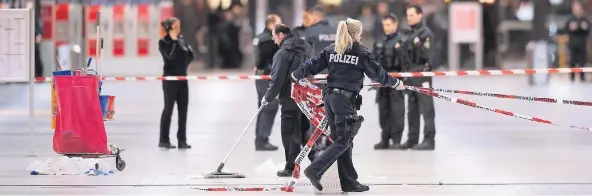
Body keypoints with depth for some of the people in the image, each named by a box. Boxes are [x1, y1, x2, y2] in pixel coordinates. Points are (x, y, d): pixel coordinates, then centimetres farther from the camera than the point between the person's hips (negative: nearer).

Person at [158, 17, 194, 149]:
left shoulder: (181, 39, 10)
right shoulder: (163, 42, -9)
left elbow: (190, 55, 16)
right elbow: (171, 55, -23)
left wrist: (184, 64, 4)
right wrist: (174, 41, -20)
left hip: (182, 78, 6)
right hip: (170, 79, -6)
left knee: (183, 109, 5)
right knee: (168, 109, -3)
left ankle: (182, 140, 9)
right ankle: (164, 140, 3)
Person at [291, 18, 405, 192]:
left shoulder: (331, 50, 9)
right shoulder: (361, 52, -5)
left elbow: (313, 65, 9)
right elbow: (377, 73, 1)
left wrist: (296, 76, 26)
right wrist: (395, 83, 16)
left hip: (330, 97, 7)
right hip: (346, 99, -7)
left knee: (342, 139, 11)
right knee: (344, 141, -2)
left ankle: (349, 182, 13)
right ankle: (315, 170, -15)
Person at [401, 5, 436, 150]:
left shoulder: (426, 33, -7)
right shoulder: (409, 34, 17)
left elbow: (426, 55, -13)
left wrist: (419, 45, -26)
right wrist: (404, 73, 18)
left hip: (422, 74, -8)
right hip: (410, 76, 8)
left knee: (426, 109, -8)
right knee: (412, 110, 13)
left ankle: (429, 140, -10)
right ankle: (412, 139, 19)